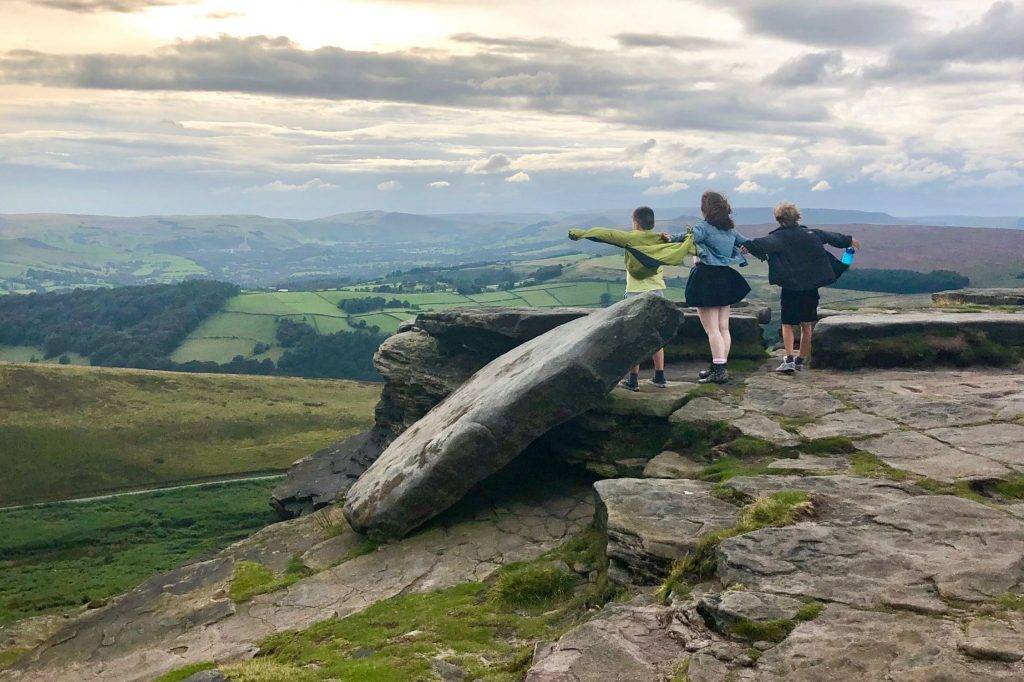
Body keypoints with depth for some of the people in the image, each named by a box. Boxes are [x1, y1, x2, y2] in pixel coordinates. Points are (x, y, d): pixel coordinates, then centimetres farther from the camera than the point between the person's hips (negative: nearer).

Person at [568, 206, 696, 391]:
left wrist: (580, 233, -1)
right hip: (657, 292, 4)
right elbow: (687, 246, 2)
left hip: (636, 292, -4)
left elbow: (605, 234, -6)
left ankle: (633, 379, 0)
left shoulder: (631, 238, -7)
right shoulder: (662, 239, 2)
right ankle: (660, 377, 14)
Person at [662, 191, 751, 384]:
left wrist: (670, 238, -35)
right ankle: (722, 366, 14)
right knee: (723, 327, 10)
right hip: (726, 279, 7)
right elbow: (748, 243, 25)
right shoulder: (730, 229, 11)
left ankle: (718, 369, -9)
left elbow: (690, 236, -34)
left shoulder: (704, 227, -12)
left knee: (712, 329, -6)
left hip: (706, 278, -7)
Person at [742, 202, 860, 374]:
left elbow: (766, 243, -29)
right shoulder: (811, 234, 10)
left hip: (791, 288, -5)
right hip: (811, 287, 5)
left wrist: (749, 246, -42)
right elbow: (832, 237, 24)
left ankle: (789, 359, -10)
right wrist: (849, 240, 40)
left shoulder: (779, 237, -8)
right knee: (807, 325, 13)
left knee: (788, 324, 2)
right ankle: (802, 360, 21)